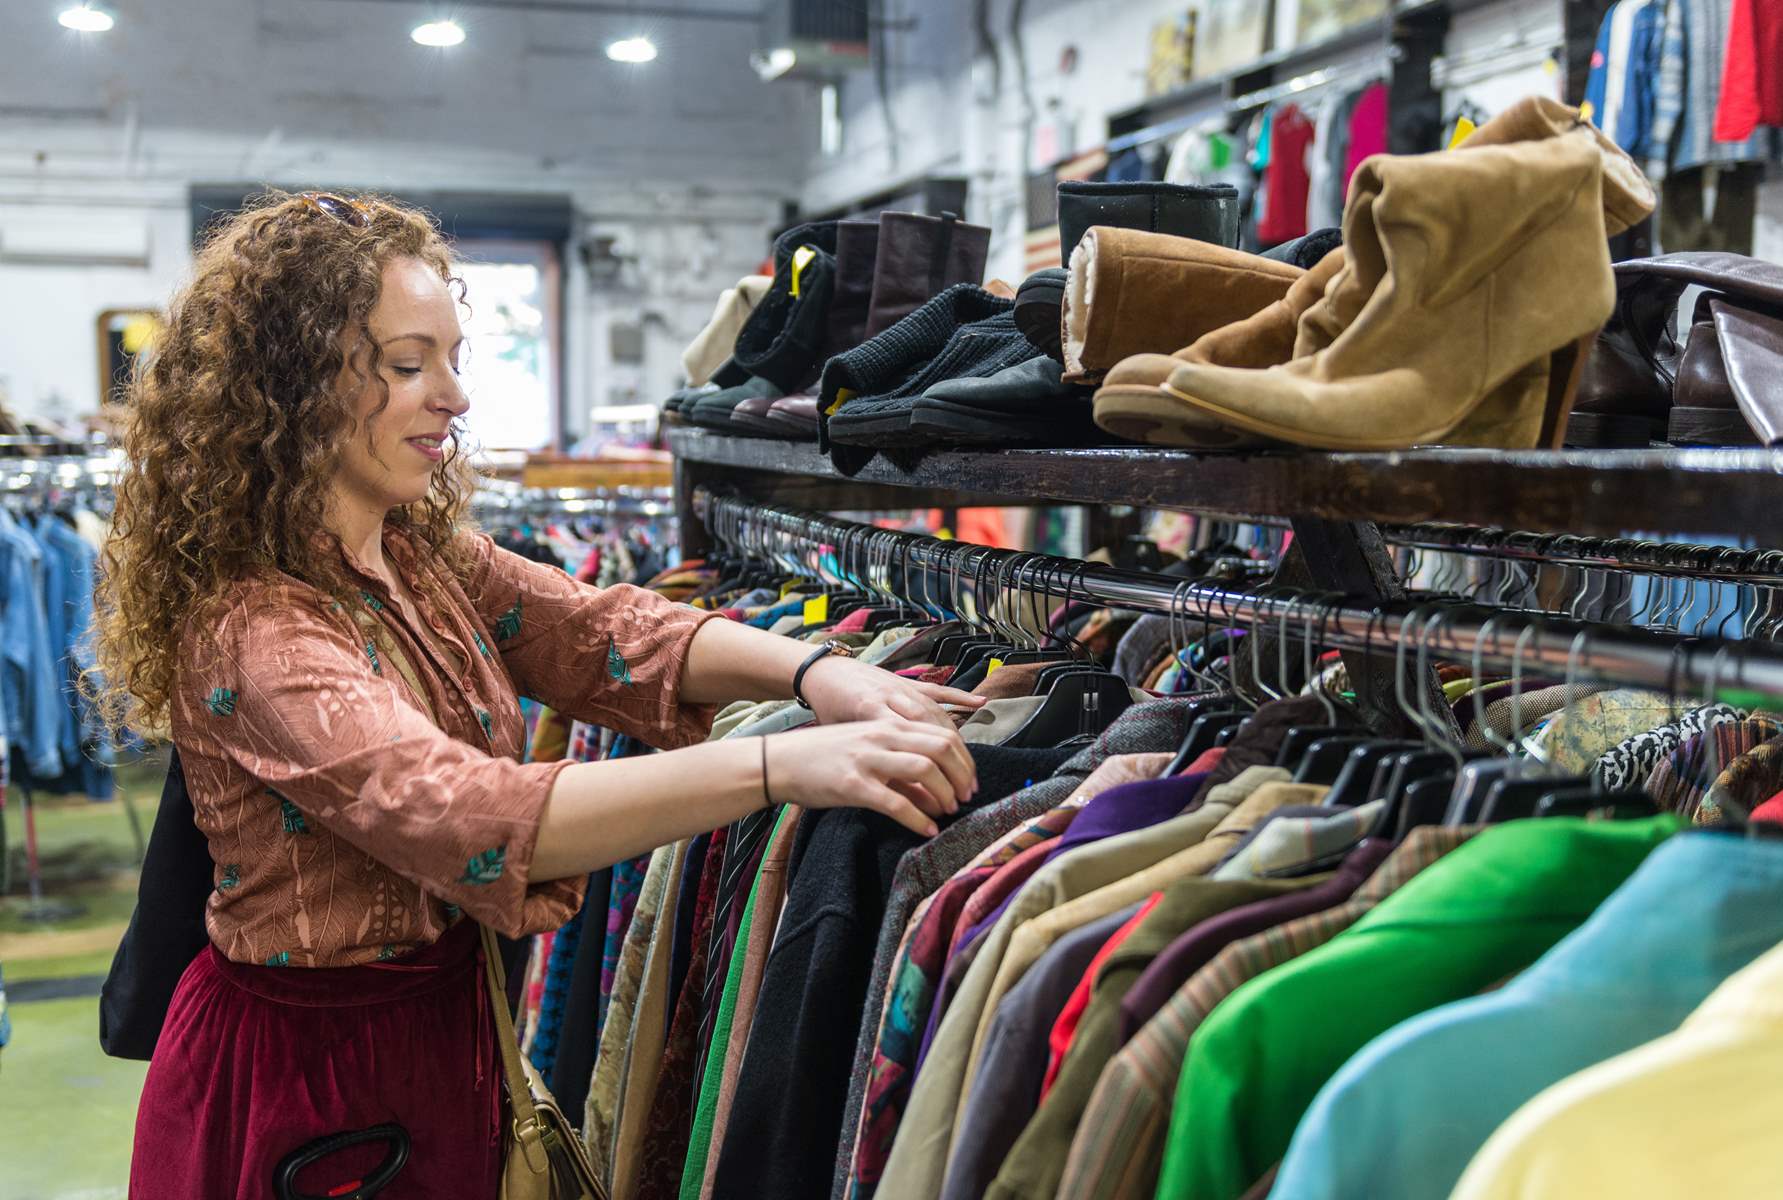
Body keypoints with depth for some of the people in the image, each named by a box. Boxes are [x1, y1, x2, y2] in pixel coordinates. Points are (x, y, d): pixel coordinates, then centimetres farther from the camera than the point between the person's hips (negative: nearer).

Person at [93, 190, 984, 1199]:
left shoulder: (429, 559, 2)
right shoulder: (250, 631, -26)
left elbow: (605, 630, -10)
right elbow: (465, 816, -39)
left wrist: (814, 671, -29)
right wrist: (782, 765, -46)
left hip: (449, 1031, 7)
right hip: (311, 1078, -7)